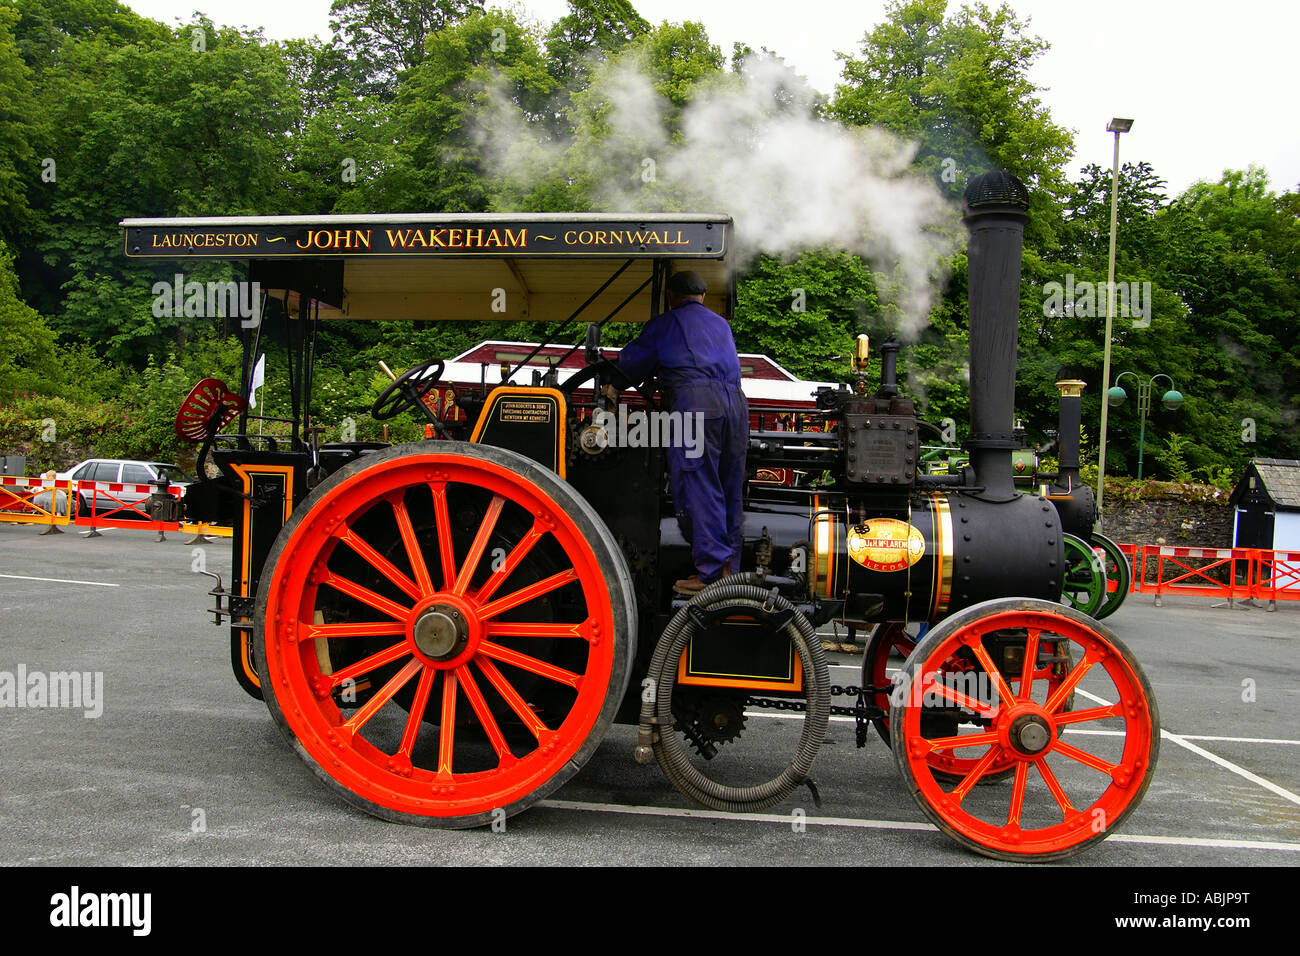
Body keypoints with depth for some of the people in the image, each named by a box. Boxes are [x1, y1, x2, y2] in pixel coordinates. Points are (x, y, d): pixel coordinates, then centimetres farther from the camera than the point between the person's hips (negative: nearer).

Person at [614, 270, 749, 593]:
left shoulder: (664, 323, 13)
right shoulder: (721, 324, 30)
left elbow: (631, 365, 14)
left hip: (695, 403, -6)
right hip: (736, 401, 6)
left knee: (698, 492, -5)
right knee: (729, 493, 11)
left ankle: (712, 573, -9)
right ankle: (730, 568, 15)